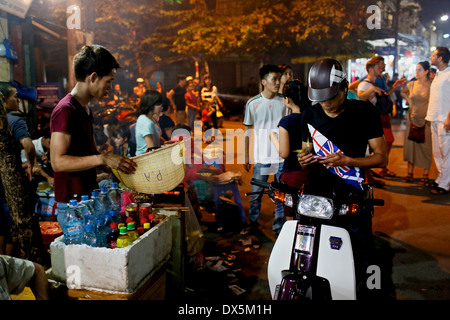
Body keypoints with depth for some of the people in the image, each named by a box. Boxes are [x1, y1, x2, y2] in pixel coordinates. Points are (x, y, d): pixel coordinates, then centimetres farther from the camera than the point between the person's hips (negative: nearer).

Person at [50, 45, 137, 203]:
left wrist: (117, 163, 11)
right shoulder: (65, 110, -16)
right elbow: (58, 162, -23)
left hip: (88, 195, 9)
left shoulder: (86, 109, 15)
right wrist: (103, 159, -26)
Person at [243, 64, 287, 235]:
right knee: (256, 193, 6)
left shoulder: (284, 103, 3)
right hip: (261, 157, -1)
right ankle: (253, 224, 24)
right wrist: (246, 156, 5)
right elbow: (248, 130, 6)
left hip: (281, 157, 1)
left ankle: (279, 226, 20)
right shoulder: (253, 103, 0)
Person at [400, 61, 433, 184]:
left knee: (426, 146, 1)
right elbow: (403, 92, 26)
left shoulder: (432, 85, -8)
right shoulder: (411, 84, 5)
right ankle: (410, 173, 16)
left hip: (426, 120, -4)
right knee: (410, 145, 6)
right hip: (412, 119, 4)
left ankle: (425, 175, 9)